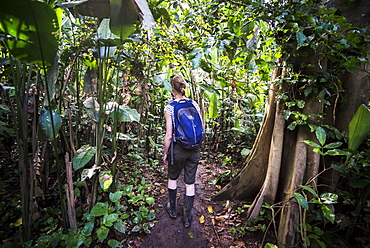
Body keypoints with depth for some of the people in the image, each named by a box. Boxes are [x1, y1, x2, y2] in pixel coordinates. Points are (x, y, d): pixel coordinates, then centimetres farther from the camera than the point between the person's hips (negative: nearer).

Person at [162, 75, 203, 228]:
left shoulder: (170, 107, -13)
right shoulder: (194, 104, -2)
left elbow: (169, 136, -14)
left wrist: (165, 153, 0)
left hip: (178, 149, -3)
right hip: (194, 150, 3)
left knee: (172, 178, 23)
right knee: (190, 183, 15)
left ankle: (172, 209, 42)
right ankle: (187, 218, 31)